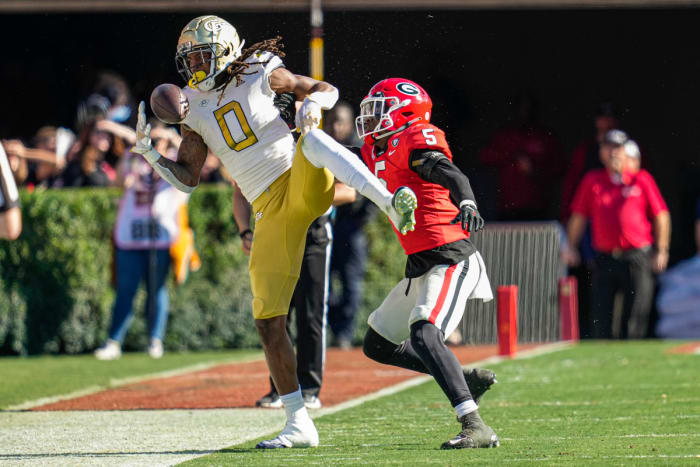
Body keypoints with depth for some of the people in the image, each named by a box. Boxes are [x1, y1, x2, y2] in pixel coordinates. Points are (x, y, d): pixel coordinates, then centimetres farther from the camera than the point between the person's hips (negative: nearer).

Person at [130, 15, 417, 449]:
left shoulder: (261, 76, 3)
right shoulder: (196, 111, 16)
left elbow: (327, 90, 8)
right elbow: (187, 178, 16)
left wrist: (313, 102, -14)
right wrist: (150, 153, 1)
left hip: (305, 185, -5)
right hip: (272, 210, 5)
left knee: (311, 139, -39)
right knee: (269, 322, -1)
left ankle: (393, 204, -52)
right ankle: (299, 424, 8)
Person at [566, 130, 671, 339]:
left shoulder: (642, 179, 3)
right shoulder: (592, 180, 9)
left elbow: (661, 215, 5)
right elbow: (578, 216, 13)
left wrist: (662, 251, 0)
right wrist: (571, 248, 7)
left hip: (637, 257, -2)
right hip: (604, 257, 2)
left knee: (635, 313, -1)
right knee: (600, 315, -1)